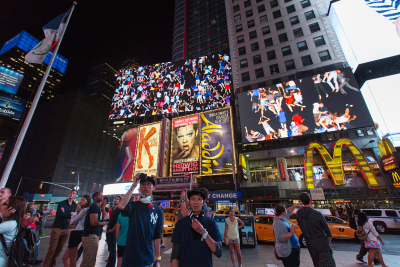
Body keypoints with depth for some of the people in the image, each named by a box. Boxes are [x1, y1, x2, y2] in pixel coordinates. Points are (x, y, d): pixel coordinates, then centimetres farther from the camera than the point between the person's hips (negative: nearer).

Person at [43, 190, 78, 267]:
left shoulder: (75, 205, 7)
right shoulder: (62, 203, -4)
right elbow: (60, 214, -18)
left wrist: (65, 213, -13)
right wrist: (70, 213, -8)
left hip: (66, 229, 4)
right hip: (57, 228, -4)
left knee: (59, 250, 10)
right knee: (52, 249, -3)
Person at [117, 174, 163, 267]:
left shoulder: (158, 211, -2)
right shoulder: (134, 206, -6)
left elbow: (157, 237, 2)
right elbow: (121, 206, -30)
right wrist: (133, 185, -25)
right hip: (129, 258, -1)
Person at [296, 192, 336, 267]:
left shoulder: (298, 214, -8)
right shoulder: (317, 214, -21)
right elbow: (326, 229, -8)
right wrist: (329, 238, 11)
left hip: (310, 245, 5)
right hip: (322, 244, -5)